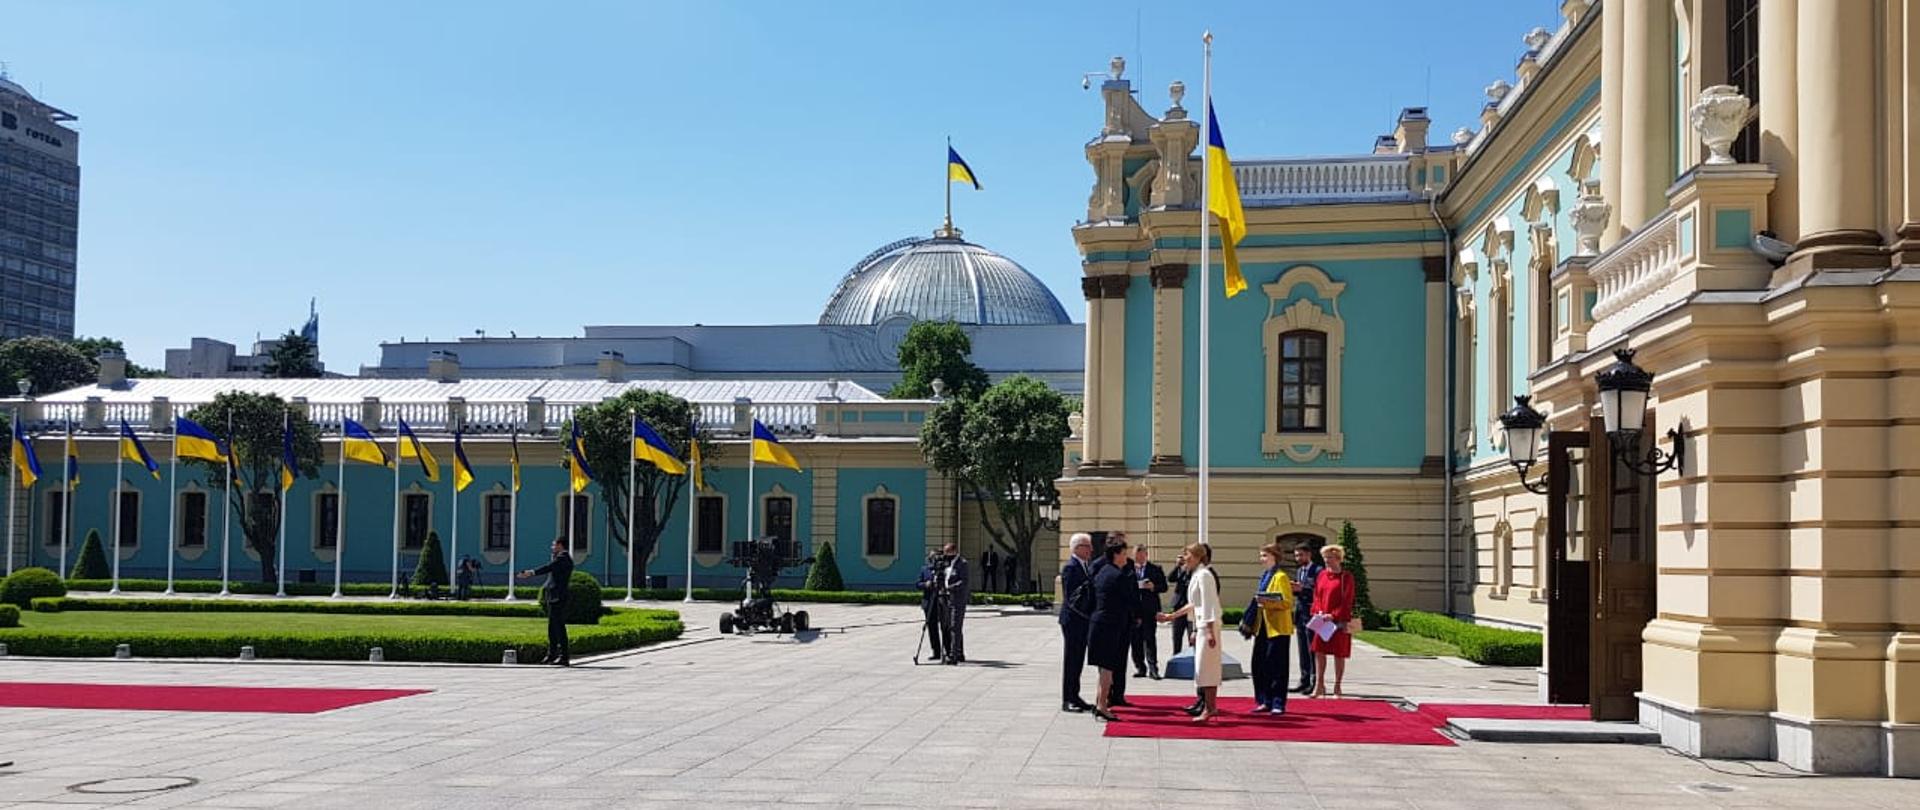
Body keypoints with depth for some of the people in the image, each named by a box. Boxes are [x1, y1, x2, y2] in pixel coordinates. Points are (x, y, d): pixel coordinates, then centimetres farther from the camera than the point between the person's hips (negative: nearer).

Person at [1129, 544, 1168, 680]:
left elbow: (1164, 587, 3)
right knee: (1136, 640, 5)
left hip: (1149, 610, -2)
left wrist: (1154, 587, -14)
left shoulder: (1155, 570, 6)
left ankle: (1153, 668, -3)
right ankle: (1140, 667, 14)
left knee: (1150, 639, -5)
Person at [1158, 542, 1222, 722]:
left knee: (1205, 667, -7)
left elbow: (1208, 604, -18)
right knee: (1207, 668, 11)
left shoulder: (1204, 575, -14)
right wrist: (1171, 616, 27)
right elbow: (1193, 605, 22)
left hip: (1208, 626, -10)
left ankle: (1209, 708, -5)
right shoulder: (1197, 574, 15)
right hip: (1201, 626, 10)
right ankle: (1210, 705, 15)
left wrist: (1210, 631, -21)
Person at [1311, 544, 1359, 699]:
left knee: (1339, 655, 2)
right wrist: (1319, 612, -5)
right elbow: (1316, 596, 11)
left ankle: (1337, 688, 10)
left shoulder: (1346, 576, -6)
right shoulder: (1322, 575, 10)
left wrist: (1333, 615, -17)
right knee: (1319, 652, 2)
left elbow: (1347, 600, -10)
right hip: (1322, 621, 5)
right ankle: (1319, 685, 11)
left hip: (1339, 621, -5)